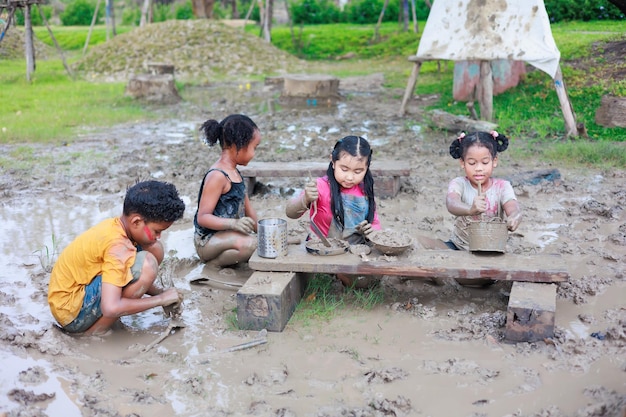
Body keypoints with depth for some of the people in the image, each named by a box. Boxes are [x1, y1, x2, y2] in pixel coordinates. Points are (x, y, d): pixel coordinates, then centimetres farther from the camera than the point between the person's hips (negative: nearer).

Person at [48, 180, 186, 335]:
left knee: (155, 250, 2)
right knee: (146, 264, -28)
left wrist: (159, 292, 4)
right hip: (72, 314, -9)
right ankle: (94, 330, -12)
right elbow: (111, 308, -35)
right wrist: (160, 299, -23)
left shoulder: (115, 225, -1)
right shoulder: (118, 247, -27)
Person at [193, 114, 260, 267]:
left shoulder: (235, 173, 12)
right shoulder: (217, 176, -19)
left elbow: (247, 208, 21)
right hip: (207, 240, -10)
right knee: (249, 244, -33)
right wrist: (233, 223, -36)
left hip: (227, 235, 10)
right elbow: (202, 217, -24)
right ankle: (214, 262, -9)